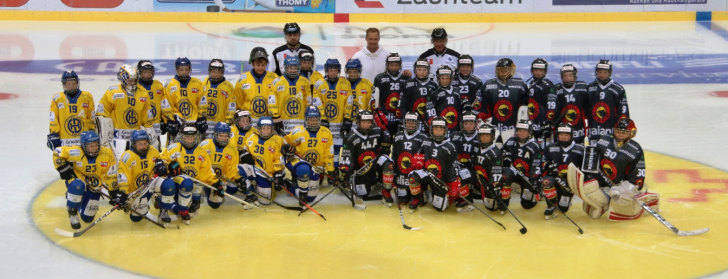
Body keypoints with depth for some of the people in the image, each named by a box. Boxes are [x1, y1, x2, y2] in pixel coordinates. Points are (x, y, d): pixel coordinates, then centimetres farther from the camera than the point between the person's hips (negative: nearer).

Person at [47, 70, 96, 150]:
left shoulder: (87, 97, 4)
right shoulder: (57, 99, 0)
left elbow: (91, 118, 11)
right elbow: (53, 120, 2)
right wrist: (53, 135, -2)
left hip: (84, 140, 1)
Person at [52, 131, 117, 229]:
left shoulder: (107, 154, -18)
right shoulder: (77, 152, -26)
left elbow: (111, 176, -8)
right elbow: (57, 152, -15)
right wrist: (63, 168, -18)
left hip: (93, 187, 3)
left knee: (87, 218, 2)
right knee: (77, 186, -42)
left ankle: (81, 205, 41)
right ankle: (72, 214, -15)